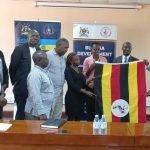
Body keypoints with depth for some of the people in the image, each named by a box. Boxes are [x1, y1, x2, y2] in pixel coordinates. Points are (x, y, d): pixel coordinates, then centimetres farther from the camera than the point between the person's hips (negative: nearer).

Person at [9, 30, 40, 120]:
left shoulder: (39, 50, 9)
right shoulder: (19, 49, -7)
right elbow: (12, 67, -5)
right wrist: (15, 81, 1)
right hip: (22, 87, -5)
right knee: (21, 113, 5)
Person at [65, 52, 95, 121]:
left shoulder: (78, 69, 13)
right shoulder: (68, 70, -9)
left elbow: (82, 82, 14)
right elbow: (72, 85, -18)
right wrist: (85, 92, -23)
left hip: (80, 97, 7)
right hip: (72, 97, -7)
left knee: (78, 119, 9)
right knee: (72, 119, -3)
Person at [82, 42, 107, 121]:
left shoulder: (104, 59, 8)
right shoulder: (87, 60, 2)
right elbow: (84, 74, 1)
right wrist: (91, 67, -12)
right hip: (90, 86, -1)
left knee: (101, 107, 1)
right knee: (90, 107, 5)